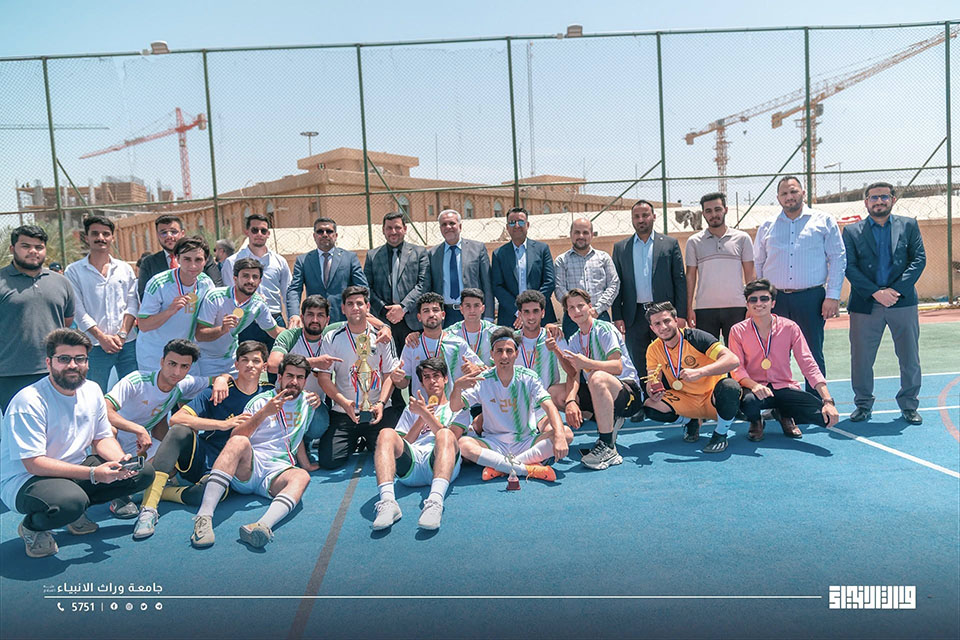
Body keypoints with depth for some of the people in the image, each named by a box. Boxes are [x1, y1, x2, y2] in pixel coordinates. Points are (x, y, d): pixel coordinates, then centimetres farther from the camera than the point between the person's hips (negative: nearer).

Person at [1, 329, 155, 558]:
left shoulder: (92, 391, 1)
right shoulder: (29, 402, -21)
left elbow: (102, 438, 9)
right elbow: (34, 463, -25)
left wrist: (121, 460, -14)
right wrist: (93, 473, -31)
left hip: (75, 471, 7)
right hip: (24, 479, -7)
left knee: (143, 472, -7)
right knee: (70, 501, -39)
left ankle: (76, 511, 6)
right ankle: (31, 526, -4)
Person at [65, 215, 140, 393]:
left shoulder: (125, 268, 13)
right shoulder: (73, 271, 5)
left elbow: (133, 304, 7)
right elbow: (78, 310, -2)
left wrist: (122, 334, -6)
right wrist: (102, 337, -11)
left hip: (128, 343, 2)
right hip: (94, 345, -2)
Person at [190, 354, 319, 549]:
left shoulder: (307, 404, 19)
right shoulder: (261, 401, 6)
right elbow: (235, 437, -6)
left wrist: (306, 464, 36)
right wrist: (264, 412, -17)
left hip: (277, 474, 2)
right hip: (247, 468, -2)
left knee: (301, 476, -33)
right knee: (240, 442, -35)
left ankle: (262, 526, -60)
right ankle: (204, 516, -45)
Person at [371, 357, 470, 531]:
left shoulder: (458, 408, 28)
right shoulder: (412, 409, 35)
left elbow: (451, 437, 6)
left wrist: (425, 412, 0)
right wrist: (421, 419, 10)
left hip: (440, 462, -2)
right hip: (409, 466, 2)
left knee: (445, 435, -35)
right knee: (387, 434, -27)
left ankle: (435, 502, -57)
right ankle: (387, 502, -47)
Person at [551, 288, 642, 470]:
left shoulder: (604, 329, -8)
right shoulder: (574, 340, 11)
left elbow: (617, 367, -21)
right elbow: (573, 374, -3)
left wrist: (587, 363, -36)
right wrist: (570, 401, -22)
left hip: (629, 391, -8)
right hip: (600, 393, 8)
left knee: (597, 377, -39)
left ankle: (607, 448, -32)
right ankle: (609, 420, 3)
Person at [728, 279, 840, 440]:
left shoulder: (789, 327, -2)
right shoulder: (738, 331, -3)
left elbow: (809, 365, -6)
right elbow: (737, 368, -7)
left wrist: (828, 401, -16)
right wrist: (754, 385, -29)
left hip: (784, 388, 2)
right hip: (754, 388, -1)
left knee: (824, 415, -22)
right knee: (749, 401, -38)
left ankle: (784, 416, 12)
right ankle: (756, 421, 2)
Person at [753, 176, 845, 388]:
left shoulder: (824, 221, 8)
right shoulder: (767, 227, 13)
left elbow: (837, 258, 4)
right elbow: (757, 264, 15)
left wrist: (832, 296, -5)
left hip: (811, 298, -2)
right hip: (775, 298, 2)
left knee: (813, 355, 3)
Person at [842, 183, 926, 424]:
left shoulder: (908, 226, 10)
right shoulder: (851, 231, 6)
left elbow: (919, 259, 2)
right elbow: (849, 267, -3)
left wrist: (896, 290, -11)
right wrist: (876, 293, -13)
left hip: (903, 302, 1)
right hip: (865, 304, -1)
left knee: (910, 359, 6)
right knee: (861, 359, 2)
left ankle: (909, 405, 21)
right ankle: (863, 404, 19)